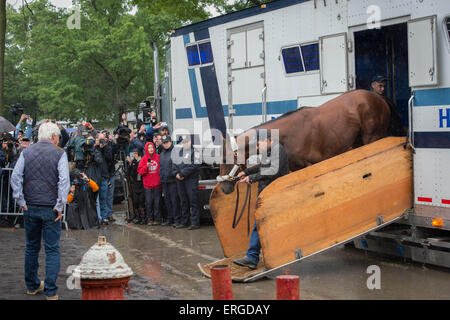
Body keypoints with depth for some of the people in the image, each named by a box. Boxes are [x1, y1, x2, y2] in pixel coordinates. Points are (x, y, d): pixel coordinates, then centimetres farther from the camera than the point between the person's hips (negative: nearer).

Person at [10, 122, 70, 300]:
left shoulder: (26, 153, 5)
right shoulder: (59, 154, -5)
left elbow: (15, 177, -1)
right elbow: (64, 181, -13)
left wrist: (21, 202, 1)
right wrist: (59, 206, -9)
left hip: (30, 208, 4)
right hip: (50, 209, -3)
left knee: (31, 247, 16)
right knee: (52, 249, 1)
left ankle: (32, 285, 26)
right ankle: (50, 291, -1)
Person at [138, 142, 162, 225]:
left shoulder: (158, 157, 2)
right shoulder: (144, 159, 4)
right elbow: (140, 171, 2)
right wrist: (146, 166, -14)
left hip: (157, 184, -1)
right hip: (148, 184, 1)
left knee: (157, 202, 1)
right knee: (148, 202, 0)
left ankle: (157, 219, 8)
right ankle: (150, 219, 7)